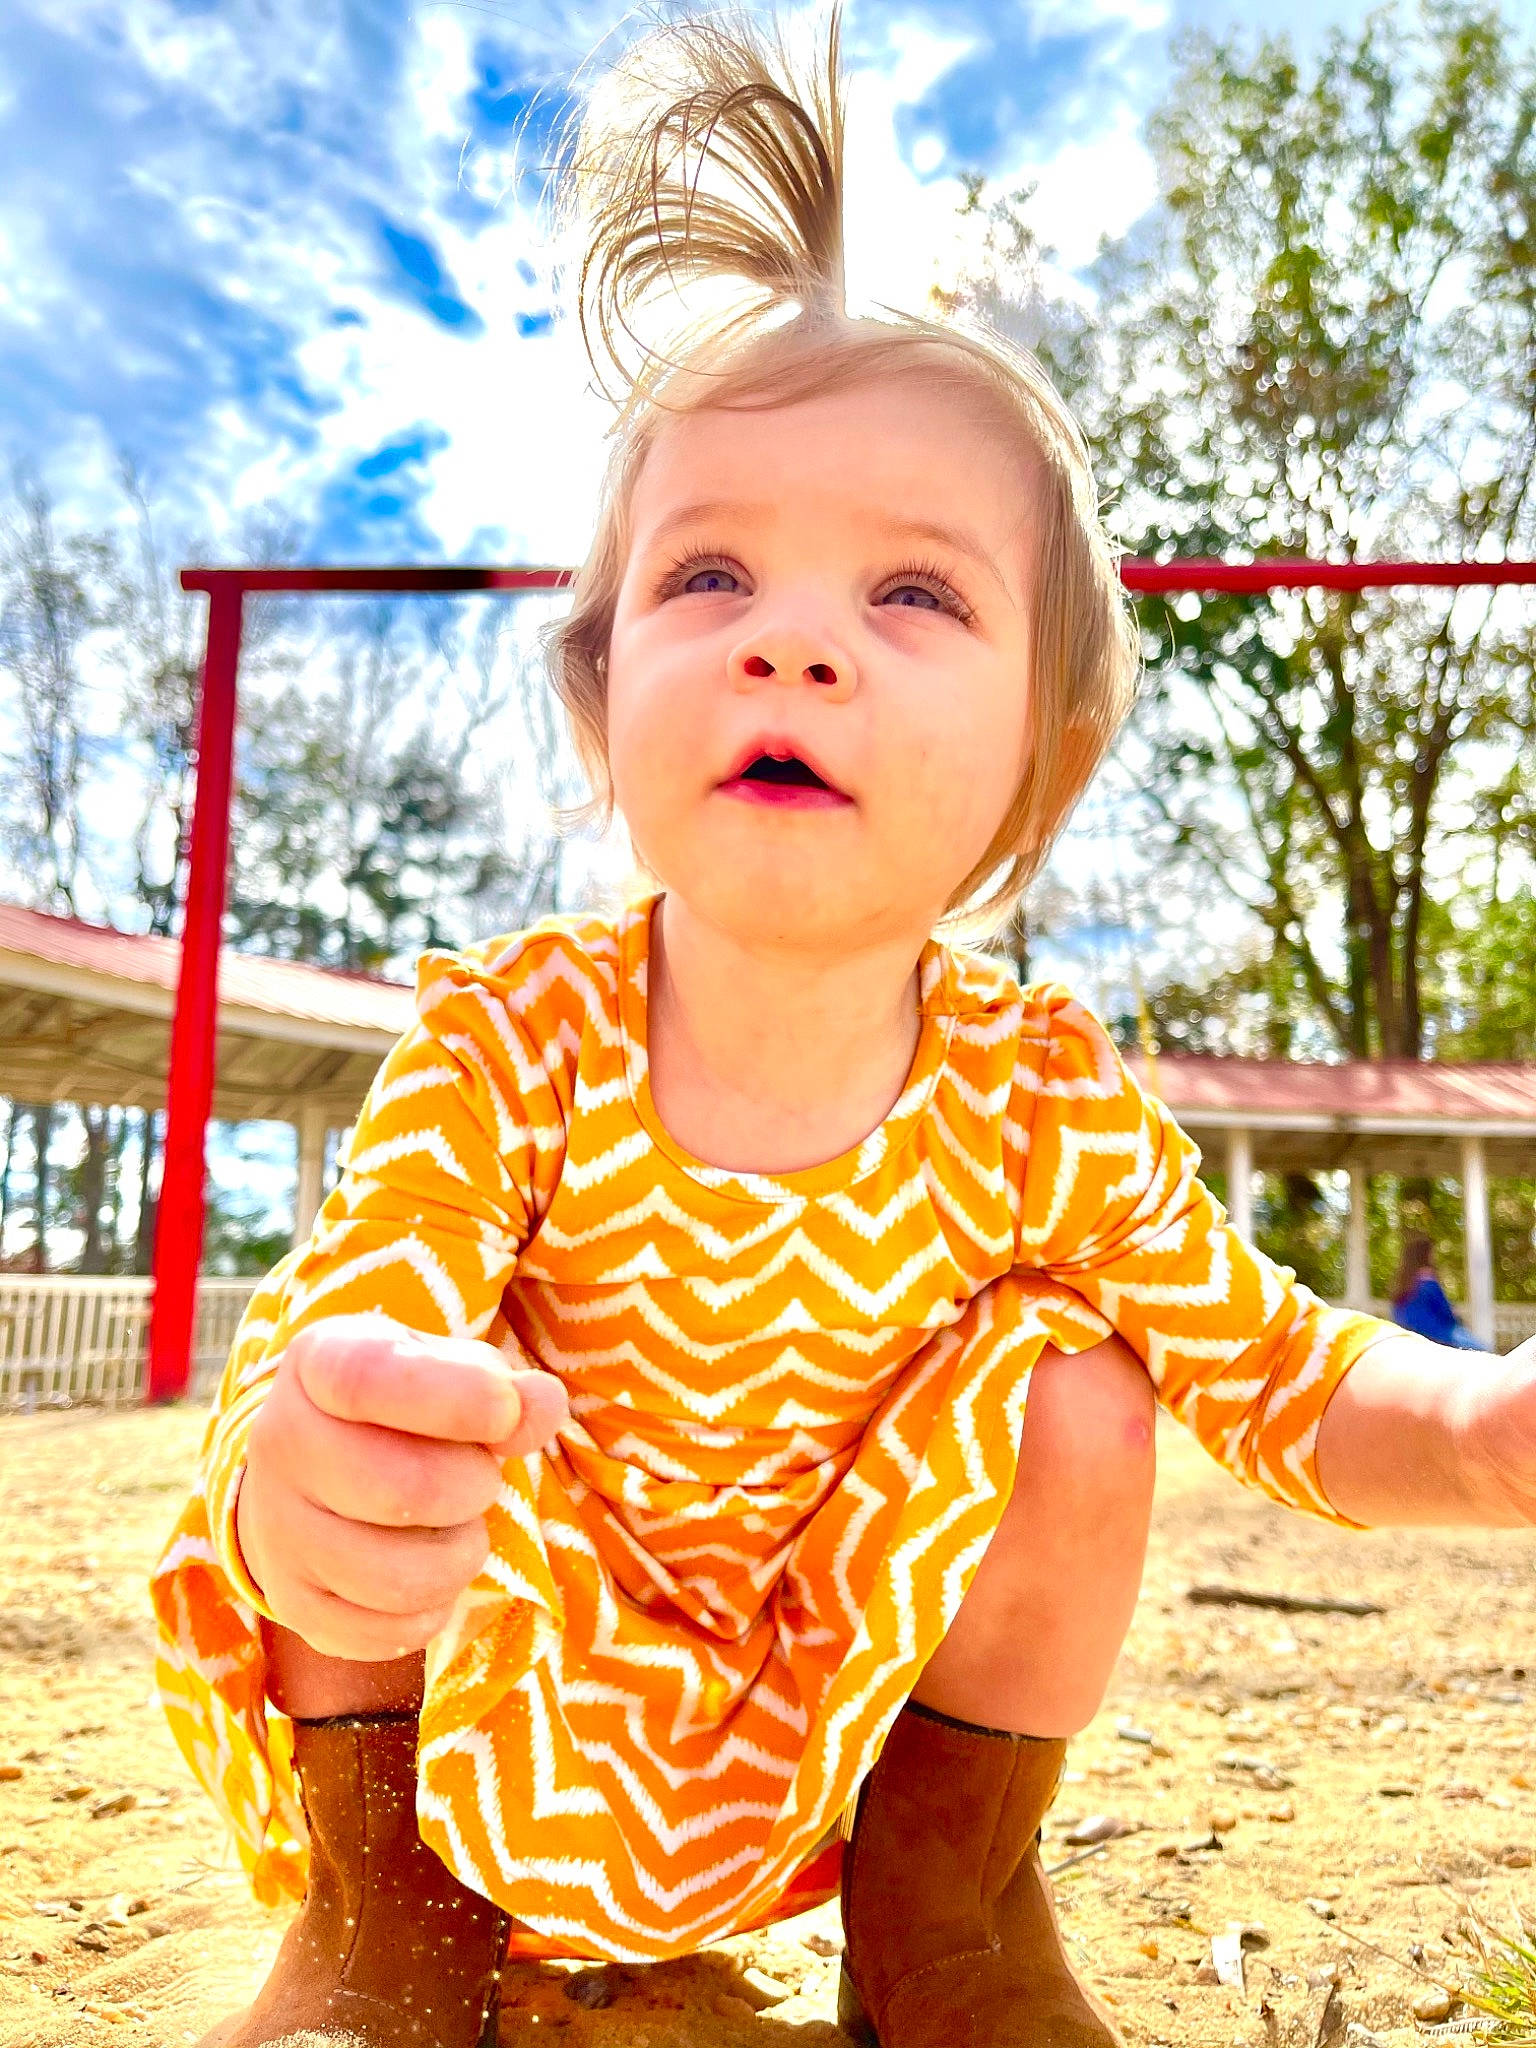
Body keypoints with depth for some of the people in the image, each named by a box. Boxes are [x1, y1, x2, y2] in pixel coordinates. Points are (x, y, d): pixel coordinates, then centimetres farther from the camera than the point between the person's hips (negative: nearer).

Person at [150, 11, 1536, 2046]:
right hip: (491, 1719, -1)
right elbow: (318, 1360, -33)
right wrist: (294, 1500, -58)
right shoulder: (507, 1042, -25)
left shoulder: (1040, 1111, -19)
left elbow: (1287, 1372, -9)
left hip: (831, 1731, 2)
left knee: (1082, 1391, -18)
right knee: (370, 1459, -27)